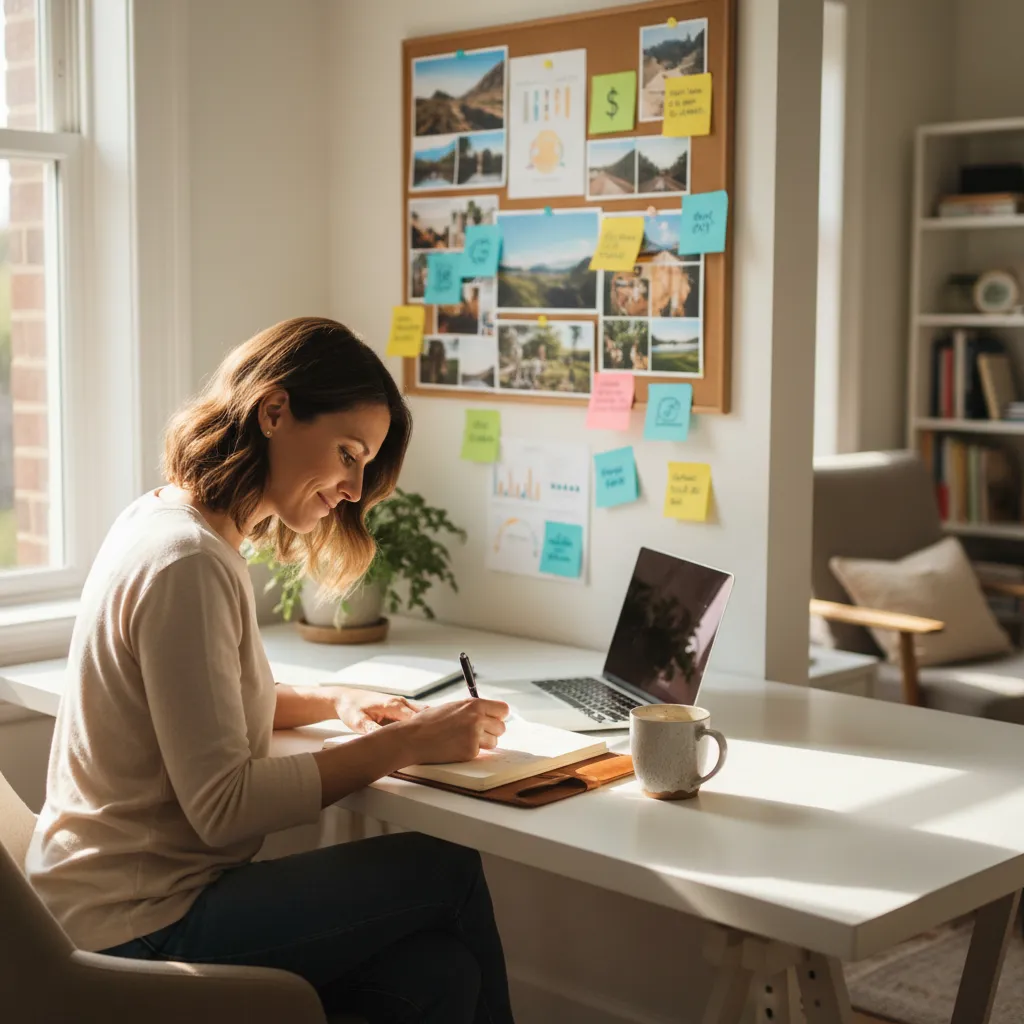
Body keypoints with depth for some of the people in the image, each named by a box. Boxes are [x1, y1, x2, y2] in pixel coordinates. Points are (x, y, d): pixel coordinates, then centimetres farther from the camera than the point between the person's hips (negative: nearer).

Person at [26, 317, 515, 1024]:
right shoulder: (187, 564, -21)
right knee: (449, 872, -10)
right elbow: (224, 806, -22)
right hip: (140, 931, -9)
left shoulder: (164, 518, 9)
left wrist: (333, 702, 6)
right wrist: (409, 742, -17)